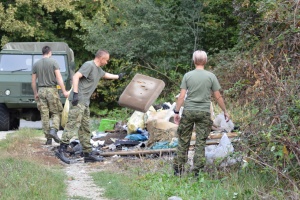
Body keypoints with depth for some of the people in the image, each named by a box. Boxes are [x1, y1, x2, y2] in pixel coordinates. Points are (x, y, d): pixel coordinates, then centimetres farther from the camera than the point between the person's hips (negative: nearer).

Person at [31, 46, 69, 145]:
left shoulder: (36, 64, 8)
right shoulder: (53, 62, -3)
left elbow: (33, 81, 10)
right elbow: (59, 77, -10)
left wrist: (35, 93, 20)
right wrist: (64, 91, -10)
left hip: (41, 91, 3)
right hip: (52, 89, -3)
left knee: (44, 115, 5)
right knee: (56, 113, 7)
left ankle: (48, 138, 5)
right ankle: (53, 130, -16)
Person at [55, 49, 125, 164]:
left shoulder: (99, 70, 23)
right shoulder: (89, 65, -8)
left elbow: (106, 75, 46)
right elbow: (76, 76, -18)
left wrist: (118, 76, 60)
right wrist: (75, 93, -25)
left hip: (85, 103, 10)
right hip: (78, 101, -10)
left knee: (85, 128, 10)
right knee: (73, 124, -15)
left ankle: (88, 153, 13)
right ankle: (62, 150, -17)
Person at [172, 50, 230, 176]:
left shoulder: (188, 76, 0)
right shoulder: (211, 76, 0)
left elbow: (181, 96, -4)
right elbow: (218, 97, 1)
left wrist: (176, 112, 1)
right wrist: (225, 111, 12)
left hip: (188, 112, 0)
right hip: (204, 113, 0)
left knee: (183, 141, 8)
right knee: (200, 142, 4)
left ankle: (178, 169, 13)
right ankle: (197, 170, 5)